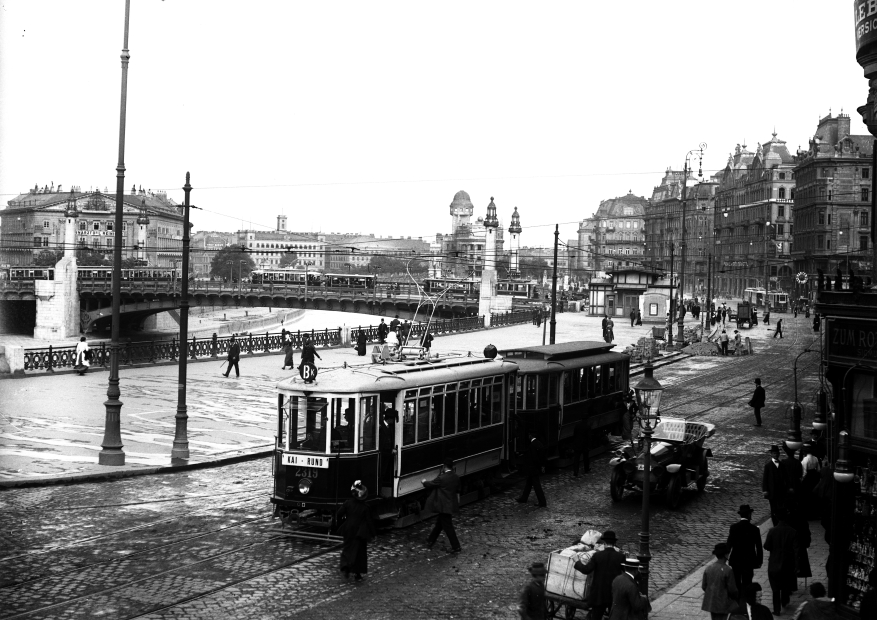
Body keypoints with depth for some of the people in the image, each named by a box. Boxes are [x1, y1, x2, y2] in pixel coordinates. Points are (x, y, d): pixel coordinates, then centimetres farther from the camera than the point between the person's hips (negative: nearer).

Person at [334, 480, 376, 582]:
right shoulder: (366, 507, -14)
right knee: (360, 552, 11)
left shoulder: (347, 504, -9)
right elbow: (369, 521, -11)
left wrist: (337, 521, 17)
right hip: (361, 533, -1)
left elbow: (339, 514, -5)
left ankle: (345, 566, -8)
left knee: (347, 549, 16)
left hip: (349, 531, 1)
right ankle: (357, 573, 12)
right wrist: (372, 533, -1)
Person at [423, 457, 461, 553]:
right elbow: (457, 489, 12)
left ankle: (456, 547, 6)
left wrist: (424, 482, 15)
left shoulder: (441, 478, -21)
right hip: (451, 505, 8)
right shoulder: (456, 478, -1)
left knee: (448, 527, 2)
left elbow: (430, 484, -6)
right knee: (438, 524, 21)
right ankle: (430, 542, 34)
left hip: (444, 506, -8)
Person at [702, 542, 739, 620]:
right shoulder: (728, 570, -19)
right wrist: (735, 596, 8)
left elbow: (703, 586, 3)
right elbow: (732, 589, -13)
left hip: (710, 602, 6)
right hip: (722, 604, -5)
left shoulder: (708, 568, -3)